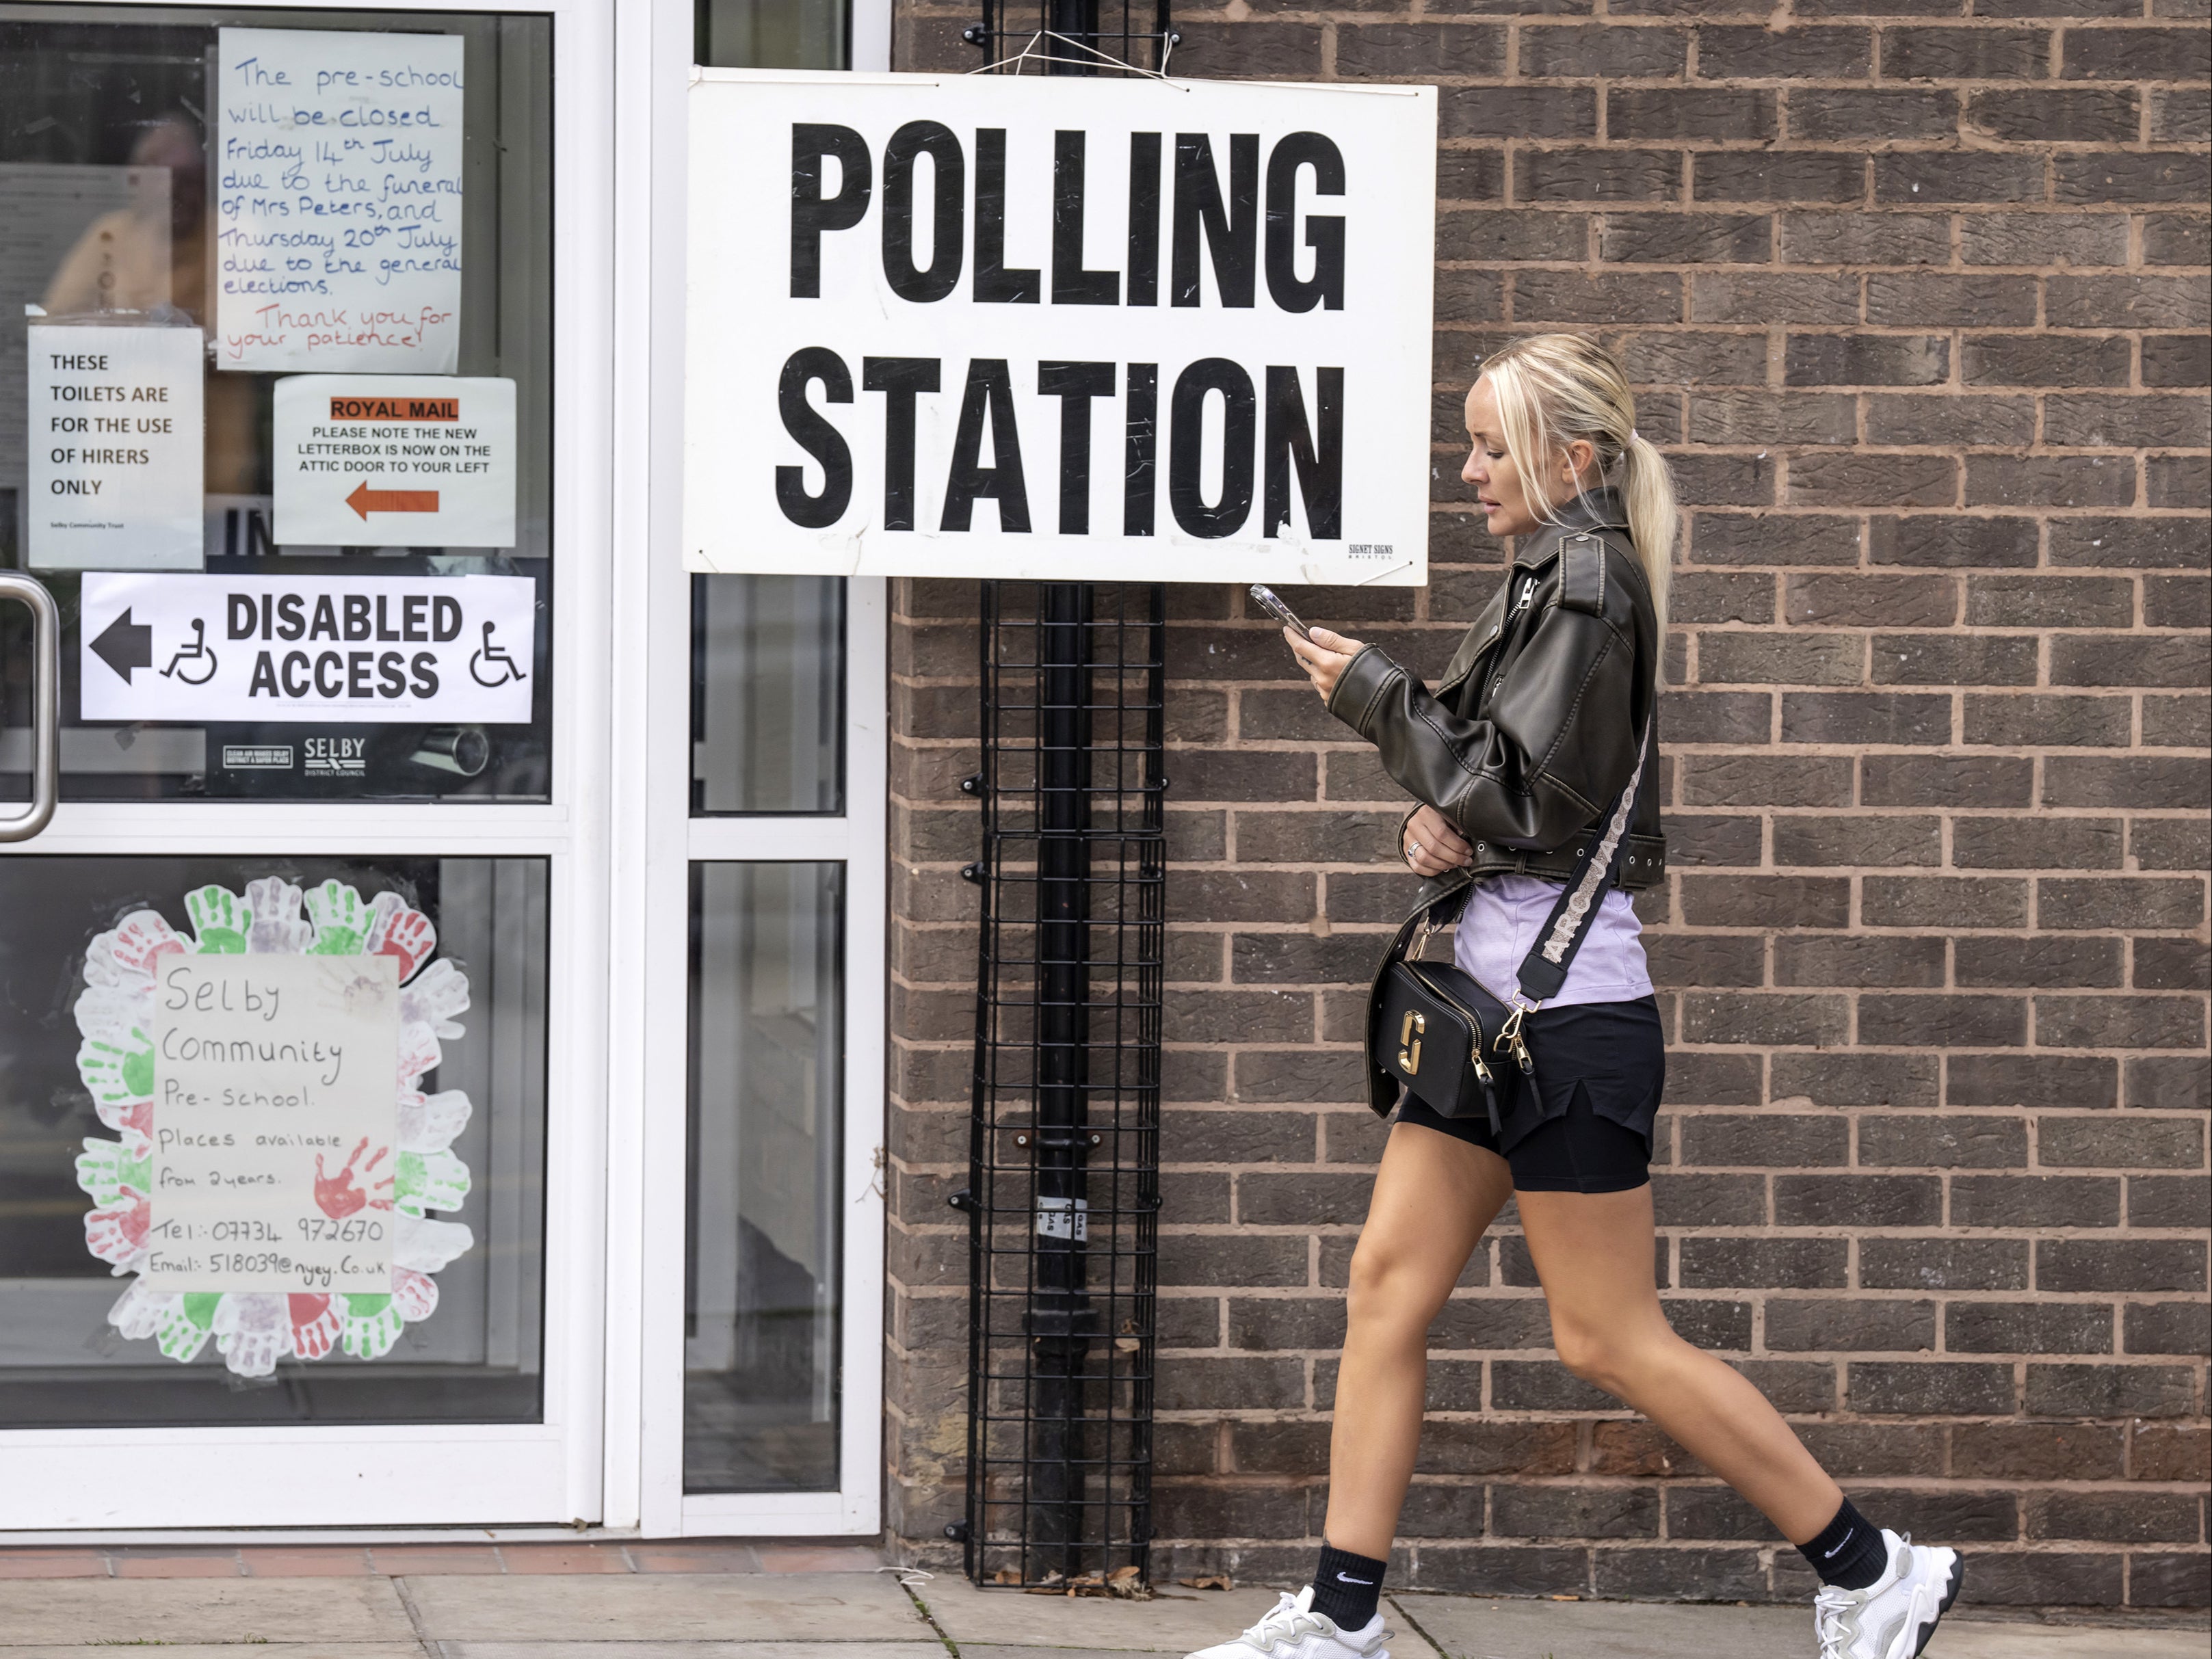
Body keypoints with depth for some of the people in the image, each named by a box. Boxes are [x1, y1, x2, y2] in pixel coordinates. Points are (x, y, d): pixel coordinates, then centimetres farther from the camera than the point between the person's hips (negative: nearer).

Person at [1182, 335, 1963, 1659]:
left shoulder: (1589, 584, -14)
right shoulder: (1555, 581, 15)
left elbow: (1519, 795, -18)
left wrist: (1375, 696, -9)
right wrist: (1445, 827, 2)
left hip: (1567, 1011, -10)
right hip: (1495, 998, 10)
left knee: (1610, 1337, -4)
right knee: (1389, 1285, 6)